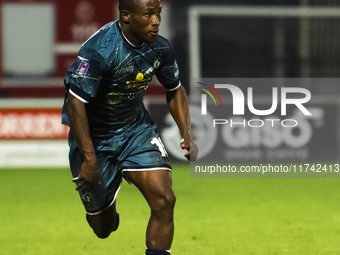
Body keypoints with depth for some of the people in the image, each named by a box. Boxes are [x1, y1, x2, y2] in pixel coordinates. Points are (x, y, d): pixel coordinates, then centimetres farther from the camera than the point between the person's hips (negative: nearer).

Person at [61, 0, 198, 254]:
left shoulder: (159, 48, -9)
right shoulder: (100, 50, -29)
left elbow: (175, 90, 9)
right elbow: (75, 104, -29)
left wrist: (186, 134, -4)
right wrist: (89, 159, -29)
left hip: (137, 129, 4)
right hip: (94, 137, -4)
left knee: (164, 200, -18)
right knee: (103, 228, 9)